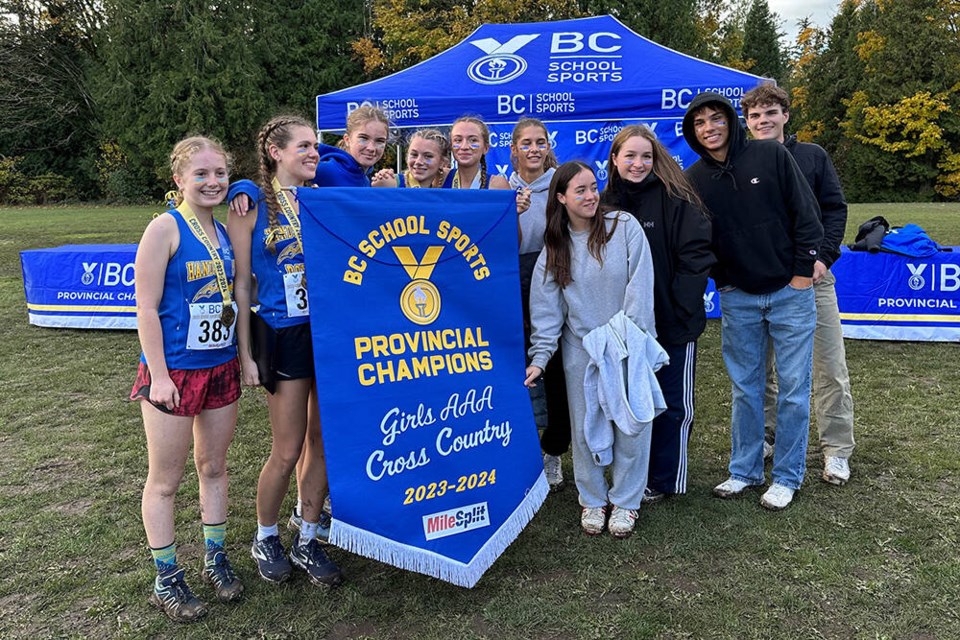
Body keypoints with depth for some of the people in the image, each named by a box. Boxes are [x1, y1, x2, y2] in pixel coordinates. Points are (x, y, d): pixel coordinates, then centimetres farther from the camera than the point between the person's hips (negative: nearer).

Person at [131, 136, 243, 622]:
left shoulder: (225, 230, 6)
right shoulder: (166, 227, -12)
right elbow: (147, 307, -14)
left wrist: (244, 357, 12)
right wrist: (158, 376, -17)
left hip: (221, 367, 6)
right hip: (174, 371, -6)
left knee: (214, 467, 16)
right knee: (165, 480, 7)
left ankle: (215, 559, 32)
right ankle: (166, 580, 21)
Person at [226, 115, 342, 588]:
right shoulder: (251, 202, -2)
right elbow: (241, 283, -4)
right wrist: (245, 353, -7)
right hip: (283, 336, -4)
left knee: (323, 440, 9)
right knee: (288, 450, 3)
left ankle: (307, 541, 26)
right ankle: (265, 539, 28)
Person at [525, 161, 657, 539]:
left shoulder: (625, 227, -5)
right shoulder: (554, 248, 4)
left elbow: (640, 286, -11)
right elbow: (547, 310, 2)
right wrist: (539, 358, -5)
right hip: (581, 351, 2)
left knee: (630, 427, 6)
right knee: (585, 429, 9)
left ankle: (626, 501, 25)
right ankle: (592, 500, 29)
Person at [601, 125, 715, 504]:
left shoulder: (674, 198, -9)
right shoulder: (607, 203, 5)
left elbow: (696, 254, -13)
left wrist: (680, 307, -17)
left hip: (674, 322, -4)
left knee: (673, 404, 6)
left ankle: (663, 480, 20)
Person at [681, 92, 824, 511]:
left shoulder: (770, 155, -5)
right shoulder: (693, 179, 1)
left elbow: (804, 213, -4)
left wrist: (803, 271, -7)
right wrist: (719, 279, -4)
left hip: (789, 290, -2)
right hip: (737, 297, 2)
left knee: (793, 387, 3)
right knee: (745, 388, 11)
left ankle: (787, 477, 17)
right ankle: (744, 471, 24)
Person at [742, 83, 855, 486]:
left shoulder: (812, 156, 6)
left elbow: (835, 208, 4)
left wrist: (823, 257, -9)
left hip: (811, 275, 0)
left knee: (830, 365, 1)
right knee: (760, 366, 10)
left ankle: (837, 449, 13)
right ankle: (767, 437, 26)